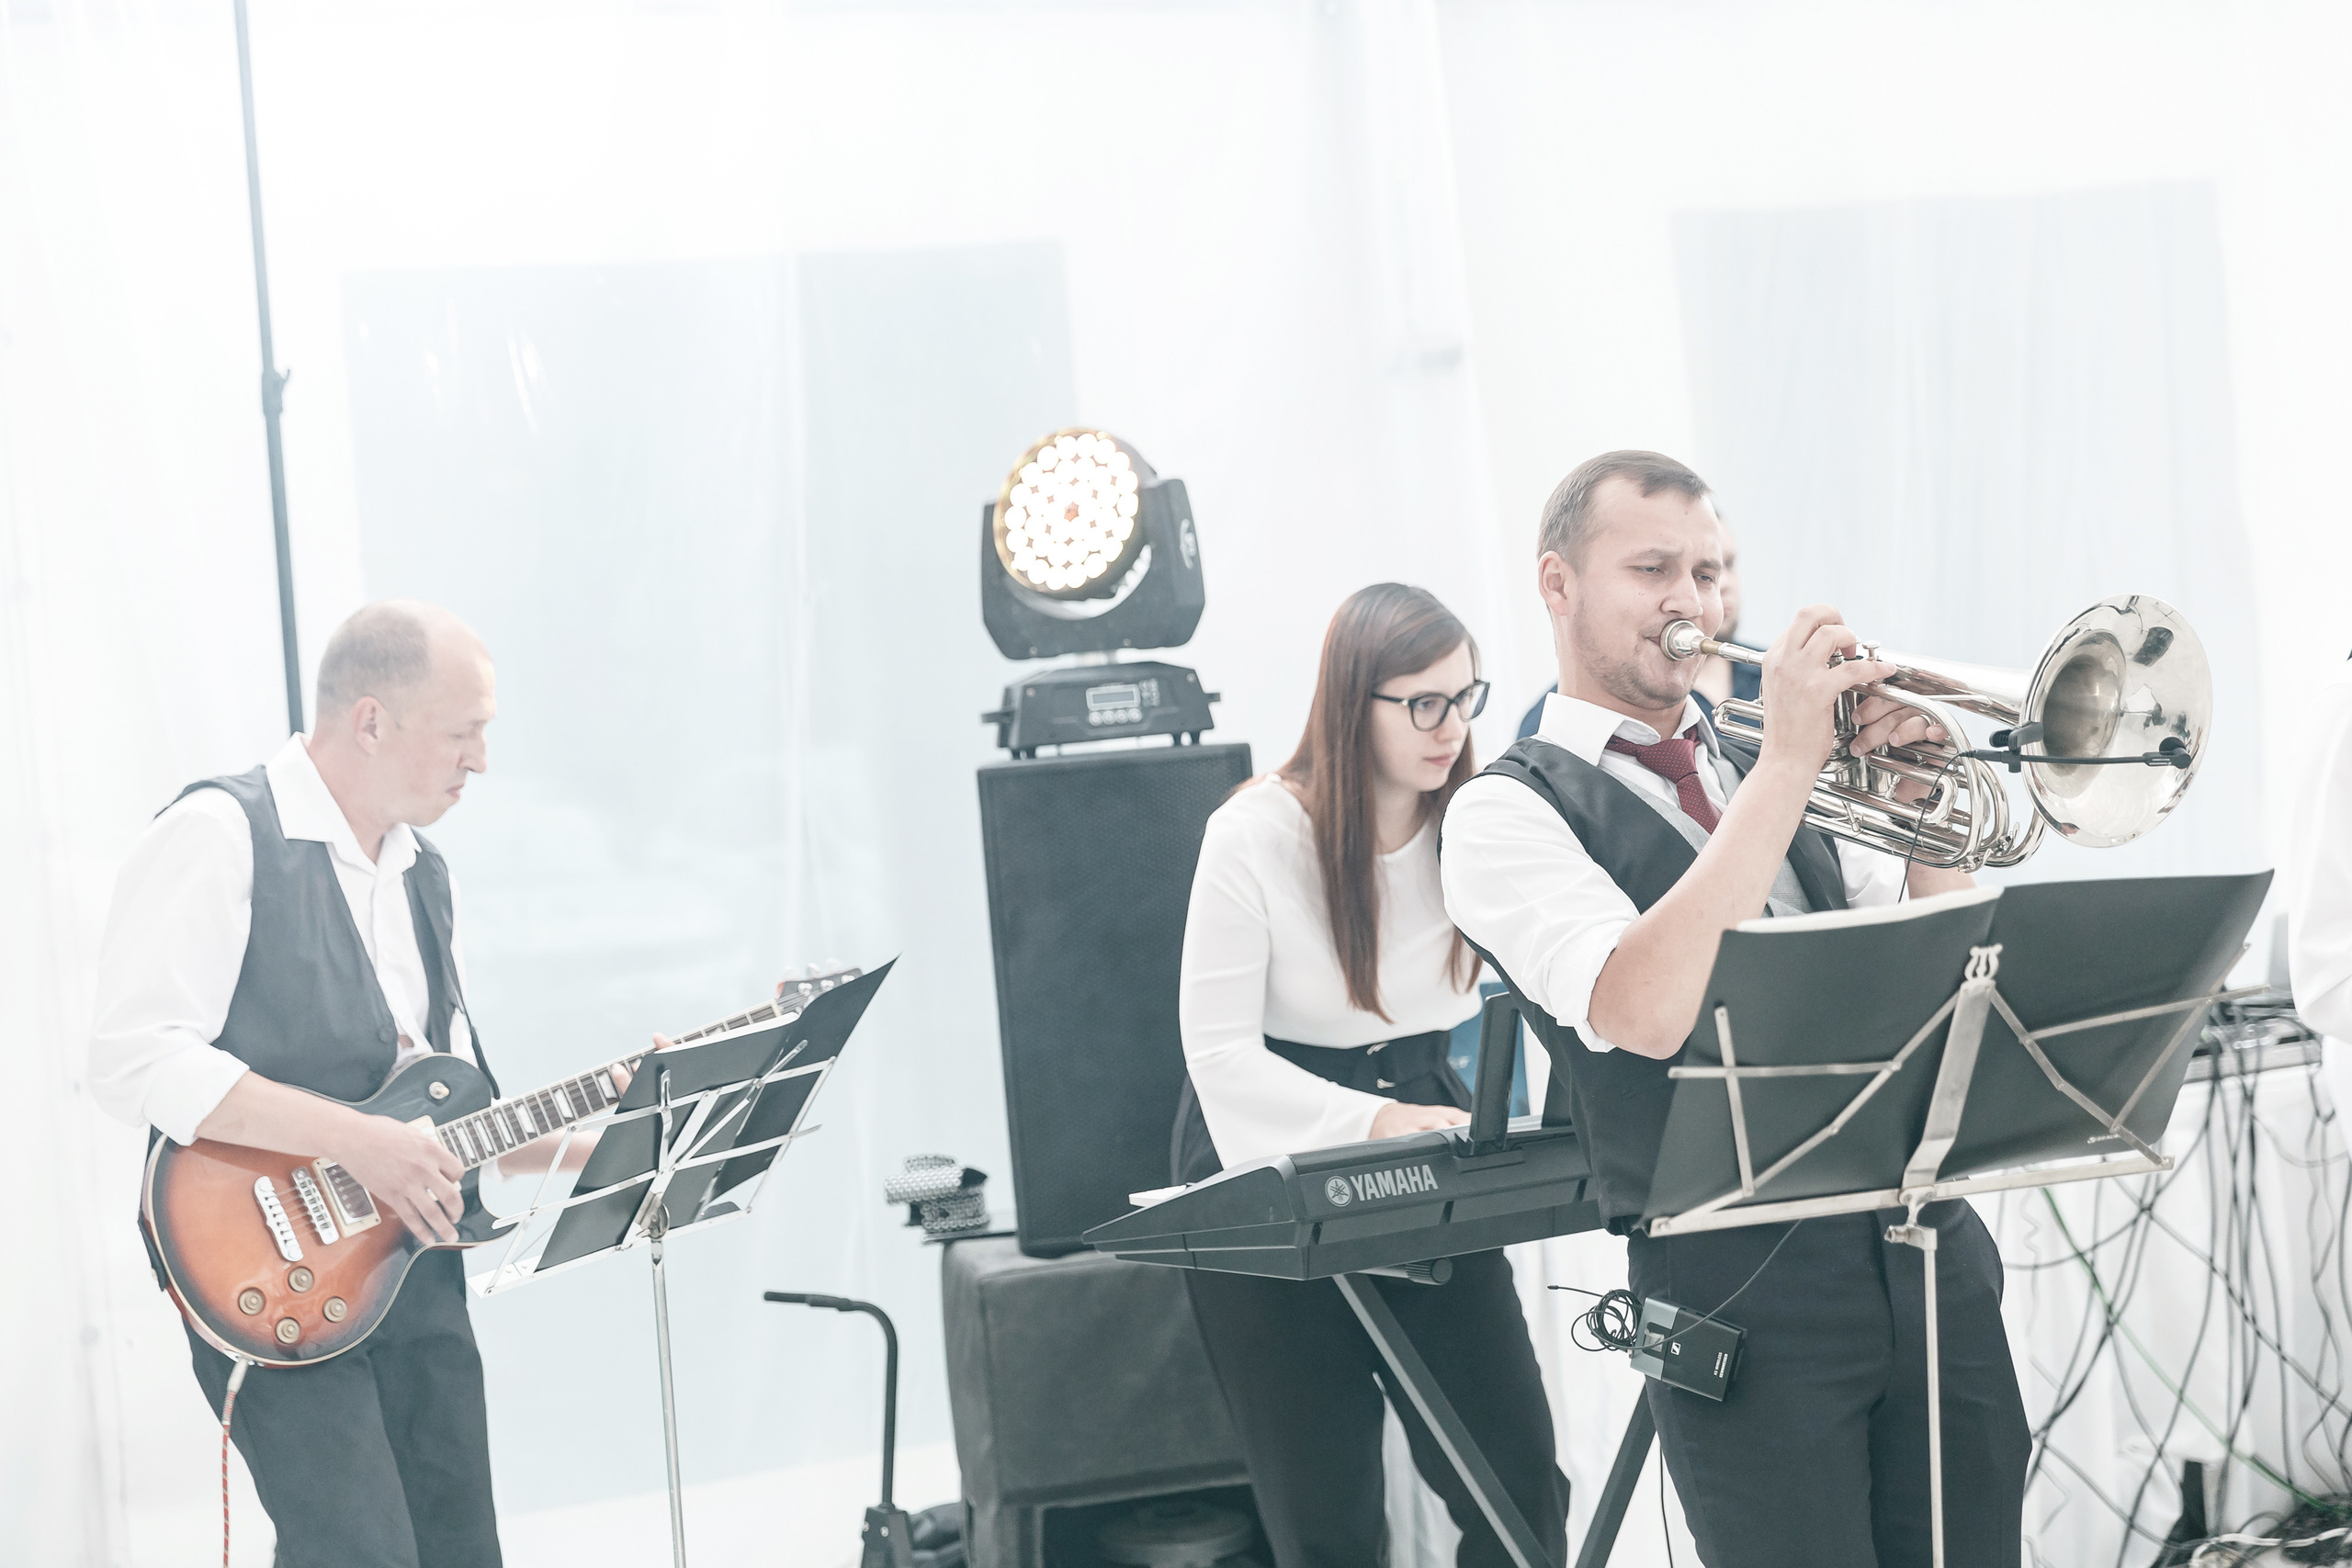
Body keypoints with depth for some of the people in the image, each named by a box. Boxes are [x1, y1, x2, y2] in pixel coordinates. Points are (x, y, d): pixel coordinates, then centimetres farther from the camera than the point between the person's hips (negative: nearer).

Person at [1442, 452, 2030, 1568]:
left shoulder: (1748, 763, 17)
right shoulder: (1508, 811, -2)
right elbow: (1647, 1011, -21)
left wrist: (1925, 802, -4)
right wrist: (1787, 765, -19)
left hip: (1929, 1246, 6)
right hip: (1740, 1277, -6)